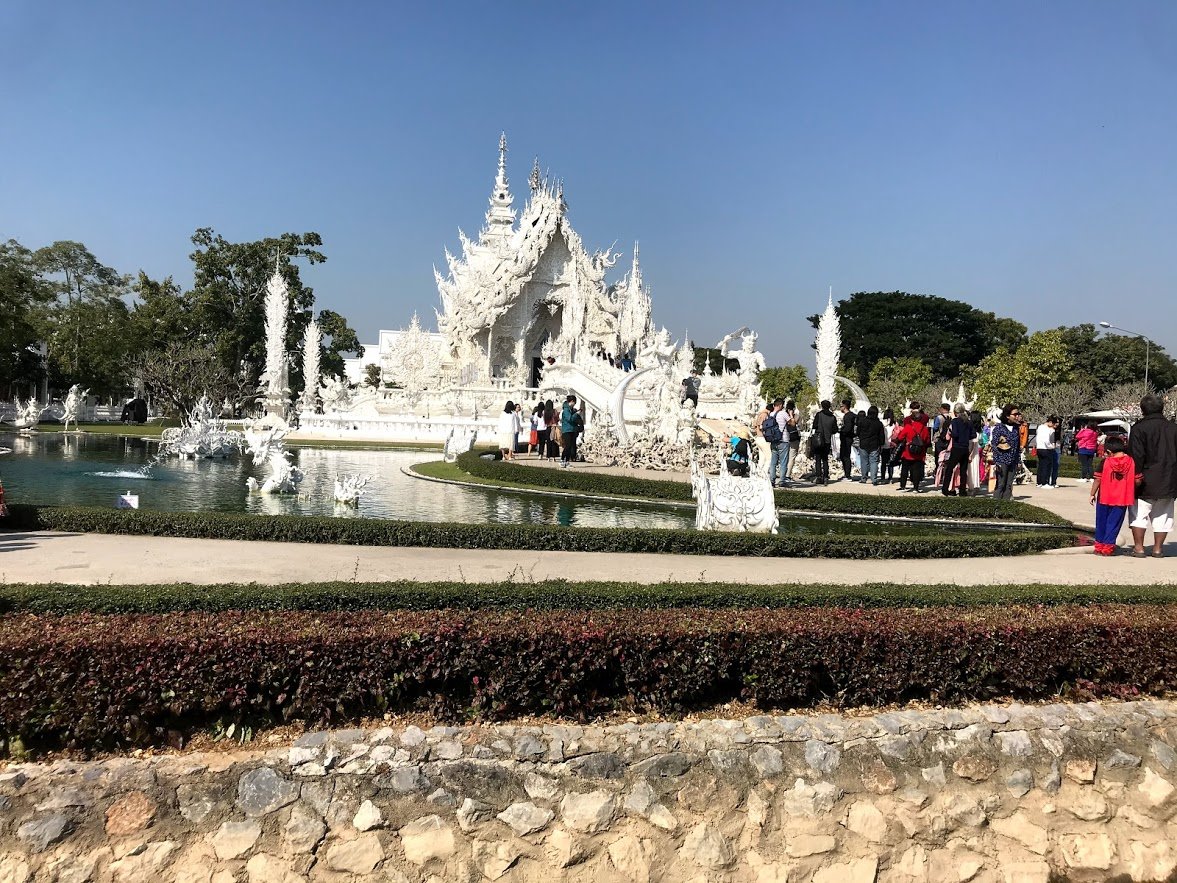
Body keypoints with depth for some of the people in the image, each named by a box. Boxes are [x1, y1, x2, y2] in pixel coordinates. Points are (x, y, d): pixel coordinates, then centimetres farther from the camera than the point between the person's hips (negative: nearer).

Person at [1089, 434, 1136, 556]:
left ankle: (1099, 546, 20)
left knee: (1101, 522, 13)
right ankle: (1108, 547, 7)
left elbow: (1097, 479, -9)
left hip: (1104, 498, 0)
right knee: (1114, 523, 8)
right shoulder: (1131, 461, -4)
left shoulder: (1105, 462, -9)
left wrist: (1092, 494, 0)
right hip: (1122, 499, 0)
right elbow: (1137, 480, -3)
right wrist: (1132, 493, 14)